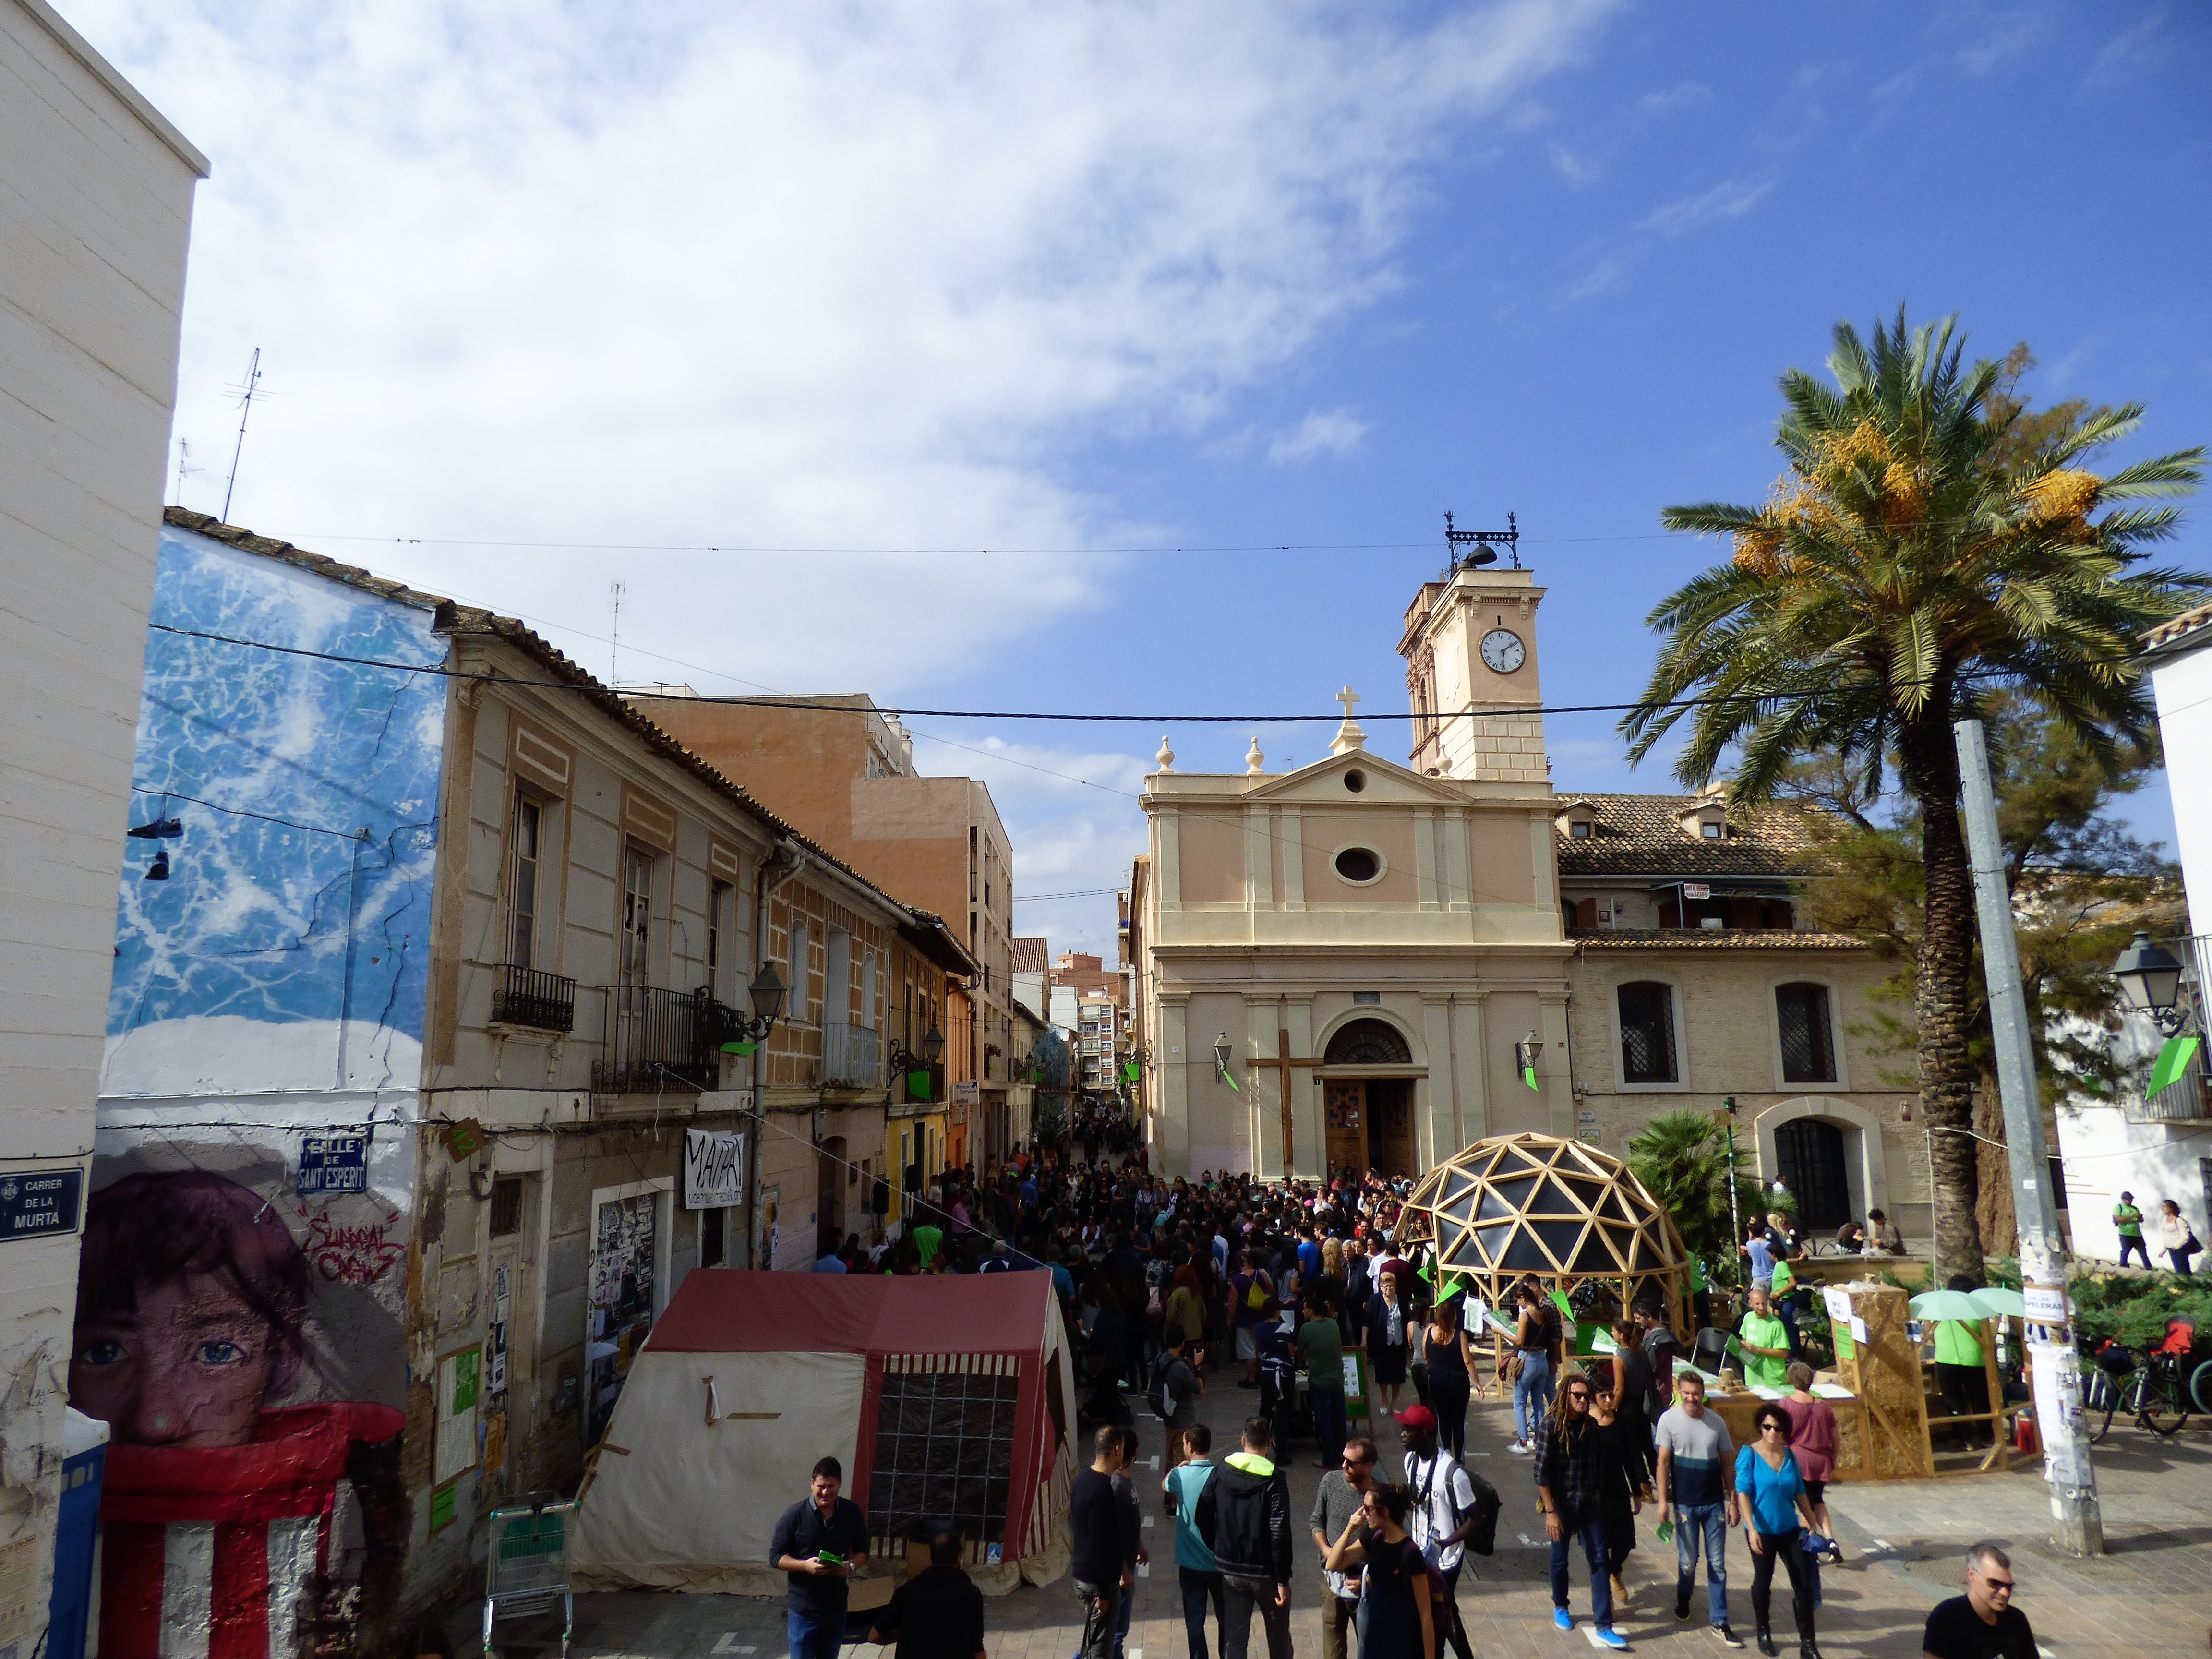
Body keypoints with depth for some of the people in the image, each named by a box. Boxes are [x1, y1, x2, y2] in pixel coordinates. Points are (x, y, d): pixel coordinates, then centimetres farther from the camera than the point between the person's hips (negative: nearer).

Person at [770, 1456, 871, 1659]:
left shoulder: (852, 1513, -4)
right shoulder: (795, 1514, -13)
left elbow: (863, 1550, 7)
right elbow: (776, 1556, -9)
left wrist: (852, 1566, -15)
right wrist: (805, 1565, -25)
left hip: (836, 1606, 3)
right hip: (803, 1609, -3)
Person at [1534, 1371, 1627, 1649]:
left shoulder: (1591, 1426, -1)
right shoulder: (1551, 1426, -15)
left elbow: (1596, 1466, 10)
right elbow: (1541, 1473, -15)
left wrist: (1595, 1496, 10)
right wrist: (1550, 1512, -17)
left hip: (1588, 1504, 3)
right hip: (1561, 1505, -3)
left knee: (1599, 1561, -1)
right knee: (1560, 1560, 12)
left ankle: (1604, 1627, 4)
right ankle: (1560, 1607, 37)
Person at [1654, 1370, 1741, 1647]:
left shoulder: (1716, 1422, 2)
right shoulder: (1669, 1420, -6)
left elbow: (1727, 1463, 9)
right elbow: (1663, 1461, -5)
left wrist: (1733, 1501, 7)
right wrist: (1663, 1500, -10)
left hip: (1714, 1503, 2)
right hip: (1685, 1504, -2)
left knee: (1717, 1564, 4)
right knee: (1688, 1561, 5)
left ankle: (1719, 1624, 13)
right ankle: (1683, 1598, 35)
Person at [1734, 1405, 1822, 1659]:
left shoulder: (1789, 1456, 1)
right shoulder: (1749, 1455, -12)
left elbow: (1800, 1494, 10)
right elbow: (1743, 1492, -15)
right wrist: (1752, 1529, -21)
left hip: (1790, 1530, 3)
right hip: (1762, 1531, -3)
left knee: (1804, 1584, 1)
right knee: (1763, 1582, 13)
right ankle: (1764, 1633, 32)